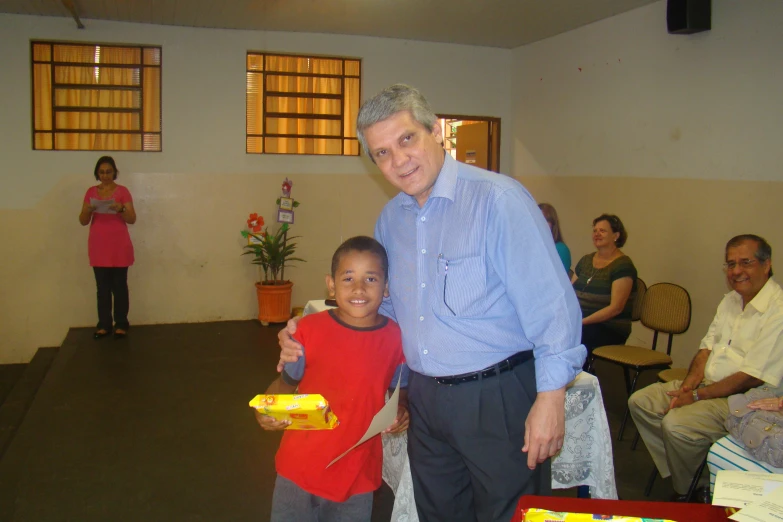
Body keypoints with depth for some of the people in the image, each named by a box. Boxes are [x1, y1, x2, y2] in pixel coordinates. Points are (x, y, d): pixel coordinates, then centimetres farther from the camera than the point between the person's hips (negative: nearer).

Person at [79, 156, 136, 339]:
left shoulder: (122, 191, 0)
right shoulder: (91, 192, 8)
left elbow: (132, 219, -6)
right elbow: (83, 221, 5)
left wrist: (120, 210, -25)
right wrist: (88, 210, -17)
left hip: (119, 246, -3)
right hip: (98, 247, 3)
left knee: (119, 286, 0)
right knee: (102, 287, 5)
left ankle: (121, 324, 7)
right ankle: (104, 324, 12)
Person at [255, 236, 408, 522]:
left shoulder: (397, 338, -8)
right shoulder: (310, 329, -12)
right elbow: (285, 382, 0)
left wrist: (402, 412, -13)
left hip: (357, 477, 1)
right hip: (300, 470, -1)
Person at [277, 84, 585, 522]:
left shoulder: (498, 198, -15)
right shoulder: (390, 219, 8)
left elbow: (551, 302, -16)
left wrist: (551, 396, -18)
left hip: (498, 398, -6)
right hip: (427, 400, 7)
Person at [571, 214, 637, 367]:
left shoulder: (622, 265, -5)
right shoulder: (585, 260, 17)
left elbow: (616, 308, -13)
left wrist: (583, 321, -20)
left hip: (610, 329, -6)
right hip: (580, 324, 6)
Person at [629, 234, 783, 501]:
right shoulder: (731, 300, 11)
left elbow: (753, 378, -21)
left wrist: (696, 396, -16)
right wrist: (687, 387, -7)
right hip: (706, 385, 9)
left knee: (677, 424, -29)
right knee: (640, 402, 0)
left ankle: (690, 496, -4)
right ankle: (676, 474, 2)